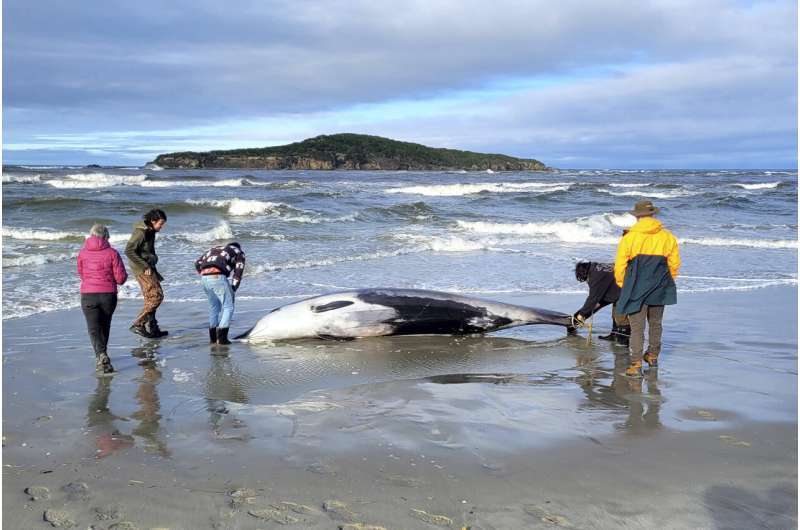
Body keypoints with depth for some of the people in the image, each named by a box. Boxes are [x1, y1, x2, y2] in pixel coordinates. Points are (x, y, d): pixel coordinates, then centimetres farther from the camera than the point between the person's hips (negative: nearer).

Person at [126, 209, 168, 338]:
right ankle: (138, 324, -11)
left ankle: (152, 328, 20)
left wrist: (155, 272, 21)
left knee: (150, 299, 13)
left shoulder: (150, 231, 12)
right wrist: (145, 266, -21)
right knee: (157, 296, -12)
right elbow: (129, 251, -22)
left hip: (148, 268, 10)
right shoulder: (140, 232, -16)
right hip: (142, 269, -10)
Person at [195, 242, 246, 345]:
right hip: (218, 277, -6)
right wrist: (232, 290, 9)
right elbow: (237, 273, 9)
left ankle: (213, 338, 23)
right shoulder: (239, 252, 22)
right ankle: (222, 337, -7)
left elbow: (198, 263, 23)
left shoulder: (214, 249, 35)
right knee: (228, 307, 3)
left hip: (204, 277, 6)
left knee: (213, 307, 21)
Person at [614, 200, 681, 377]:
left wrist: (623, 286, 10)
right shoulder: (668, 237, -1)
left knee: (637, 327, 0)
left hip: (636, 289, -3)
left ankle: (636, 364, -7)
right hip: (659, 290, 3)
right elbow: (674, 264, 6)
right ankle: (653, 356, 35)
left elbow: (620, 266, -7)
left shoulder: (629, 238, -10)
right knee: (655, 323, 21)